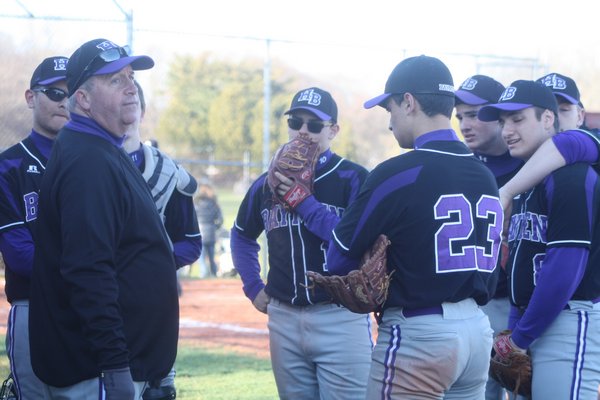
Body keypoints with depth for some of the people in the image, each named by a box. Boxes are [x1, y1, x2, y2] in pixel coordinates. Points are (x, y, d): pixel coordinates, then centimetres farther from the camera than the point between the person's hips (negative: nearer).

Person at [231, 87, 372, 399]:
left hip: (340, 318, -5)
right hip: (283, 320, 5)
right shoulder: (268, 183, 10)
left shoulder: (353, 178, -6)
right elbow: (242, 236, 26)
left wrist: (304, 202, -18)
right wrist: (253, 288, 15)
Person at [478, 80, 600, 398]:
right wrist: (514, 330, 10)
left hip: (569, 322, -9)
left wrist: (521, 337, -13)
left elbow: (565, 267, -18)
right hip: (532, 323, 9)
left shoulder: (572, 176, -12)